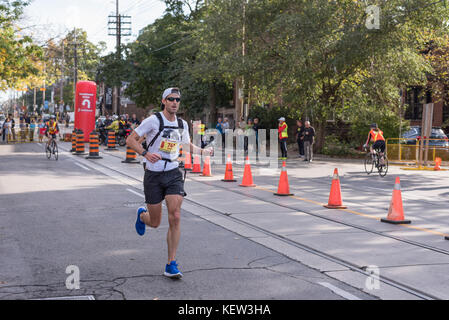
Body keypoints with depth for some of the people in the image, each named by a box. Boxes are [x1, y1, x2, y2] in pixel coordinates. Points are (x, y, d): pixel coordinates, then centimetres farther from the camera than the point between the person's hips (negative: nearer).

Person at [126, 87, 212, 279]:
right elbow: (130, 140, -6)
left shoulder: (182, 125, 8)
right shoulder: (154, 120, -8)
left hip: (173, 174, 3)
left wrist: (203, 151, 8)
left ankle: (171, 265, -5)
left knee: (175, 217, -13)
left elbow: (189, 146, 26)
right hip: (153, 175, -3)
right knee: (155, 223, 5)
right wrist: (145, 153, -22)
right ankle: (142, 215, 45)